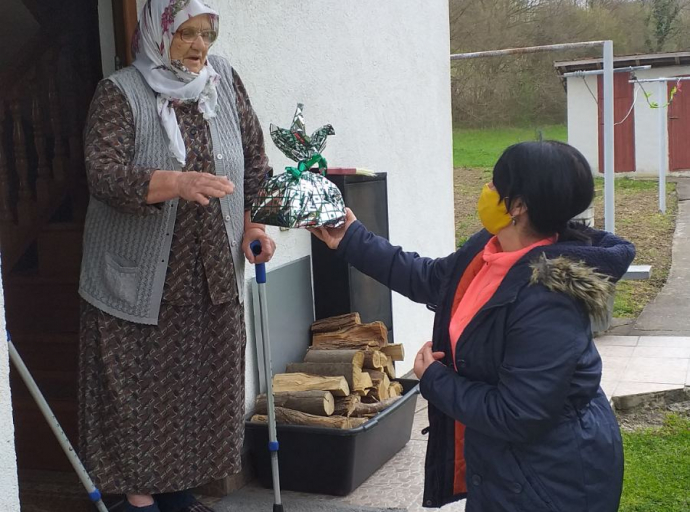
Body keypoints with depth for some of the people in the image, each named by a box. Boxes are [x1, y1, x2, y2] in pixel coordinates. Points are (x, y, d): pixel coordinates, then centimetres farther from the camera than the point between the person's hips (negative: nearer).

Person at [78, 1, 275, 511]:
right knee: (141, 388, 3)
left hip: (212, 275, 4)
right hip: (140, 280, -4)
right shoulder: (119, 92, -8)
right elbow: (103, 173, -20)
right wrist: (177, 183, -34)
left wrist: (254, 222, 3)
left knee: (201, 382, 12)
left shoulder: (224, 80, 5)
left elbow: (255, 157, 13)